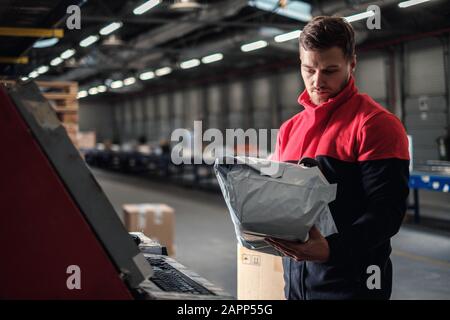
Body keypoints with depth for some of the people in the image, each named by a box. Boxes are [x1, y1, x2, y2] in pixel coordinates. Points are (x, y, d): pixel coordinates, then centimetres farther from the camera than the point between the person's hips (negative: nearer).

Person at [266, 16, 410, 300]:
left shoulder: (377, 124, -10)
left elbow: (387, 210, -18)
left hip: (352, 279, -6)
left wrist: (333, 249, -31)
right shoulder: (289, 129, 11)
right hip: (295, 274, 6)